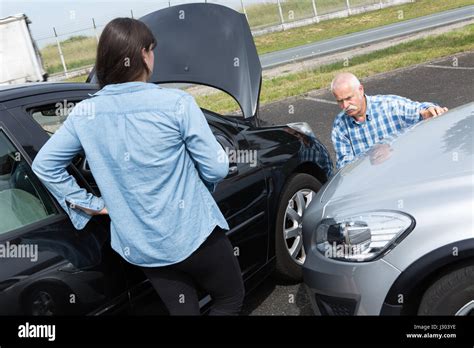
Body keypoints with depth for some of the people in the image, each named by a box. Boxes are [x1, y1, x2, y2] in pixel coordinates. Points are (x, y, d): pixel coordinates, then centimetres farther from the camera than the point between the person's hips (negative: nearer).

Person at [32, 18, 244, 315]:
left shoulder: (85, 113, -4)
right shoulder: (176, 103, -17)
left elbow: (44, 164, 3)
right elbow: (217, 168, -13)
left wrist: (91, 204, 5)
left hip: (139, 246, 5)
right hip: (193, 234, -4)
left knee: (183, 310, 23)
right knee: (231, 300, 21)